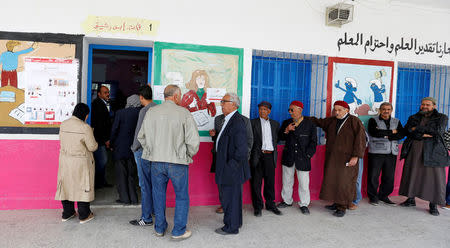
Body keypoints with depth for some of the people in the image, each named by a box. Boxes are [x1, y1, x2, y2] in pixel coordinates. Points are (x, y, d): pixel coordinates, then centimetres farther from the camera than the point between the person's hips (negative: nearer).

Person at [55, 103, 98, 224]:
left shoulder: (63, 124, 1)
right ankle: (84, 216, 17)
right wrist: (95, 143, 8)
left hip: (65, 160, 6)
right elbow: (92, 147, -14)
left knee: (66, 185, 16)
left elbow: (62, 141, 11)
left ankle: (67, 213, 28)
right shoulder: (85, 127, -17)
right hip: (81, 162, -6)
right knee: (82, 186, 7)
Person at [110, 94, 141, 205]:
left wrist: (112, 144, 5)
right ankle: (133, 198, 17)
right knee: (131, 174, 15)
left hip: (121, 147, -3)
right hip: (134, 148, 3)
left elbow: (114, 130, -7)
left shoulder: (120, 113, -11)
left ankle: (124, 198, 11)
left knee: (121, 174, 8)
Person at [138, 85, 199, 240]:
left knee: (159, 195, 18)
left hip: (156, 162, 4)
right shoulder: (184, 113, -11)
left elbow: (141, 137, 10)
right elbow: (194, 140, -12)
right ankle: (178, 231, 19)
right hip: (178, 163, -4)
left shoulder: (151, 112, 2)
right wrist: (188, 155, 5)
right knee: (182, 197, 11)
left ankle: (159, 228, 31)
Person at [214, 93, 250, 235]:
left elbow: (241, 149, -25)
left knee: (229, 197, 3)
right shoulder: (229, 120, 11)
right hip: (228, 169, 10)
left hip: (232, 169, -10)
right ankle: (236, 222, 38)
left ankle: (231, 227, 20)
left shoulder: (237, 121, -21)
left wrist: (231, 165, -20)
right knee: (233, 196, 22)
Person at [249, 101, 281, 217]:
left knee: (270, 182, 9)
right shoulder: (253, 122, 2)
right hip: (257, 156, -3)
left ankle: (270, 205, 24)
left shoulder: (275, 124, 14)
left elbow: (277, 138, 19)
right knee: (256, 182, 3)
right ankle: (257, 206, 15)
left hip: (270, 156, 3)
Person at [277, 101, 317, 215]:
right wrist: (286, 131, -12)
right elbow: (280, 137, 7)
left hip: (303, 159, -3)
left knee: (304, 183, 1)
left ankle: (304, 204, 18)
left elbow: (313, 142, 1)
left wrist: (307, 155, -5)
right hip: (288, 158, 3)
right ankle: (287, 201, 31)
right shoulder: (286, 123, 7)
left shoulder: (310, 125, -2)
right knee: (287, 181, 13)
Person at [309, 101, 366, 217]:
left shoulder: (354, 121, -6)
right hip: (332, 158, 6)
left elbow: (360, 140, -10)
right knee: (332, 180, 8)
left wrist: (356, 156, -17)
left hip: (346, 158, -5)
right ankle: (336, 203, 21)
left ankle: (342, 207, 6)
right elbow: (319, 122, 24)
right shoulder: (331, 121, 10)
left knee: (344, 182, -4)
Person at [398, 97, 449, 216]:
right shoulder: (413, 118, 14)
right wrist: (423, 135, -15)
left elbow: (438, 130, -11)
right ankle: (410, 199, 18)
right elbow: (407, 131, -1)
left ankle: (433, 205, 7)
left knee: (434, 177, -3)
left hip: (433, 152, -2)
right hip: (414, 150, 3)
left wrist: (417, 128, -9)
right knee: (411, 174, 5)